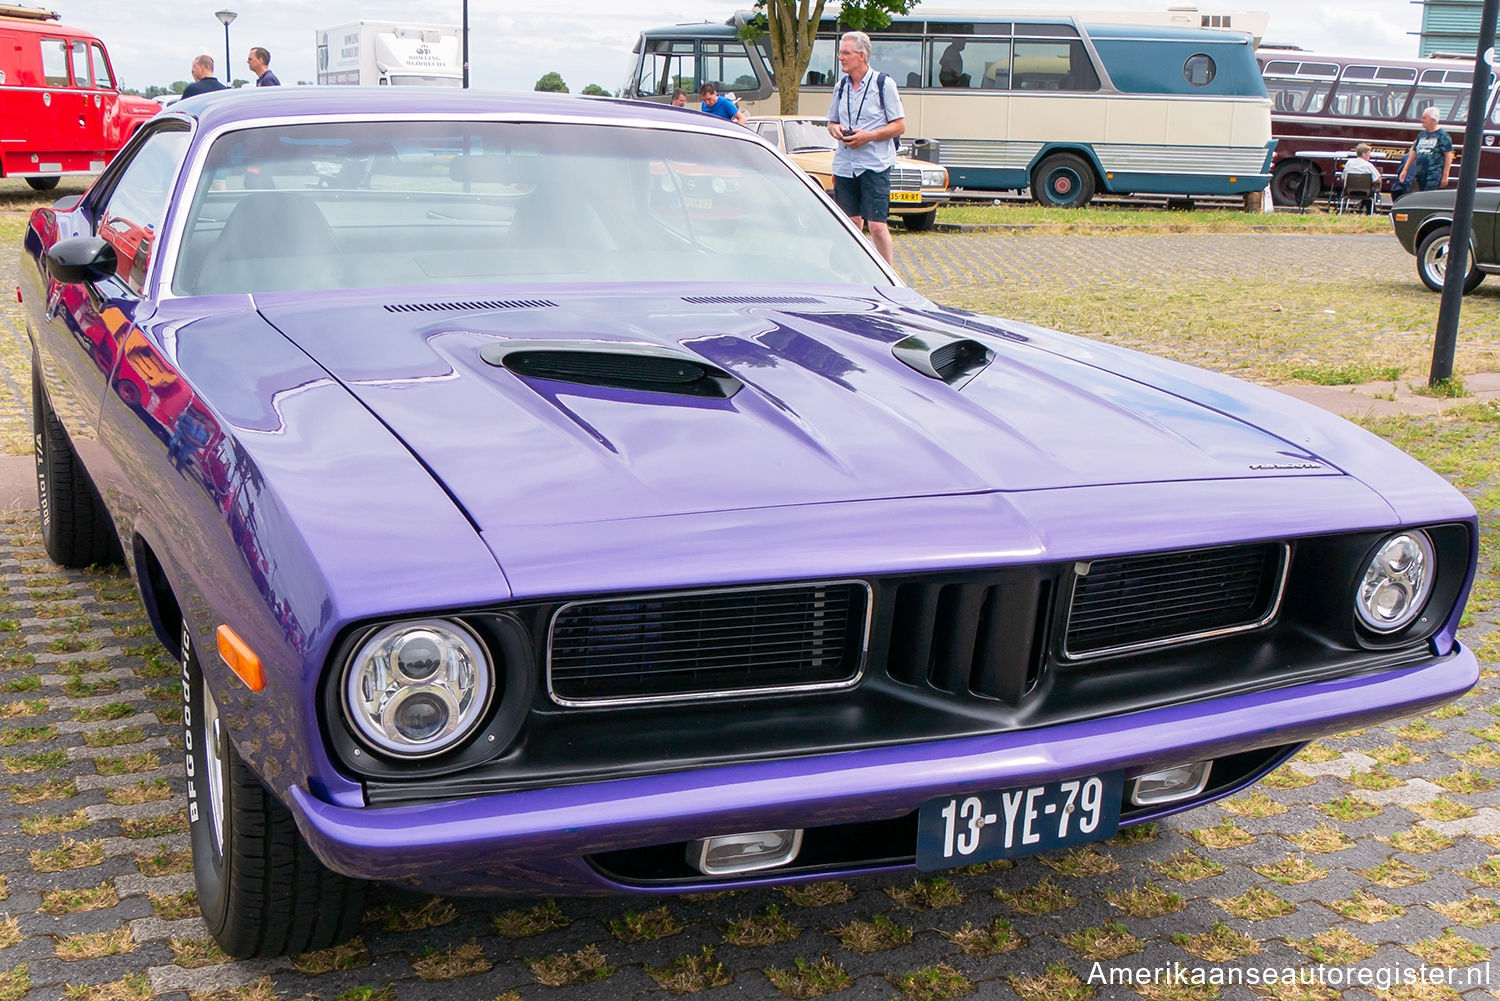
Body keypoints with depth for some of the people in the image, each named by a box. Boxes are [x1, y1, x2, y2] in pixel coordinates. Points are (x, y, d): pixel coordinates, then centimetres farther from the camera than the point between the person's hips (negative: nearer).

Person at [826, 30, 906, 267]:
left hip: (875, 165, -5)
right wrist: (835, 129, -2)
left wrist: (868, 136, -16)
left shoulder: (884, 84, -2)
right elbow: (832, 122, 23)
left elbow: (899, 126, -4)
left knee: (877, 226, -8)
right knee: (851, 224, 7)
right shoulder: (841, 87, 13)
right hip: (844, 165, 5)